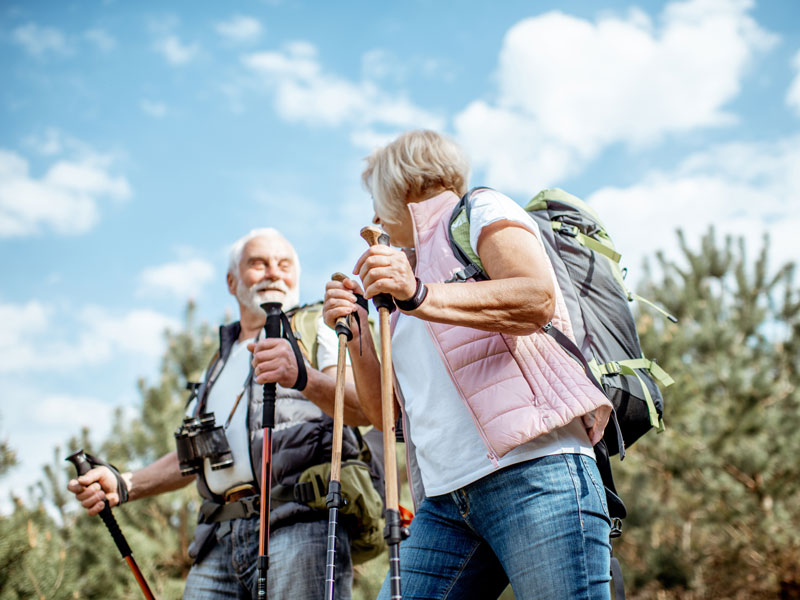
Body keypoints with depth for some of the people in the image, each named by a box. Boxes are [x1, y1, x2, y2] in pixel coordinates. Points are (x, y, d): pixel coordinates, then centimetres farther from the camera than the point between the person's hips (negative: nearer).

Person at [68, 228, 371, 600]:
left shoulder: (315, 331, 10)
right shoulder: (222, 361, 31)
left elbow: (363, 408, -9)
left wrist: (303, 377, -29)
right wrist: (123, 486, 14)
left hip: (299, 525, -5)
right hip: (220, 539, 6)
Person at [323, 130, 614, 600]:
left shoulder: (481, 211, 9)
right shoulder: (411, 269, 28)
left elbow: (537, 299, -13)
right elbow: (386, 412, 24)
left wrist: (421, 297, -21)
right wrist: (355, 332, 11)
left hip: (532, 472, -7)